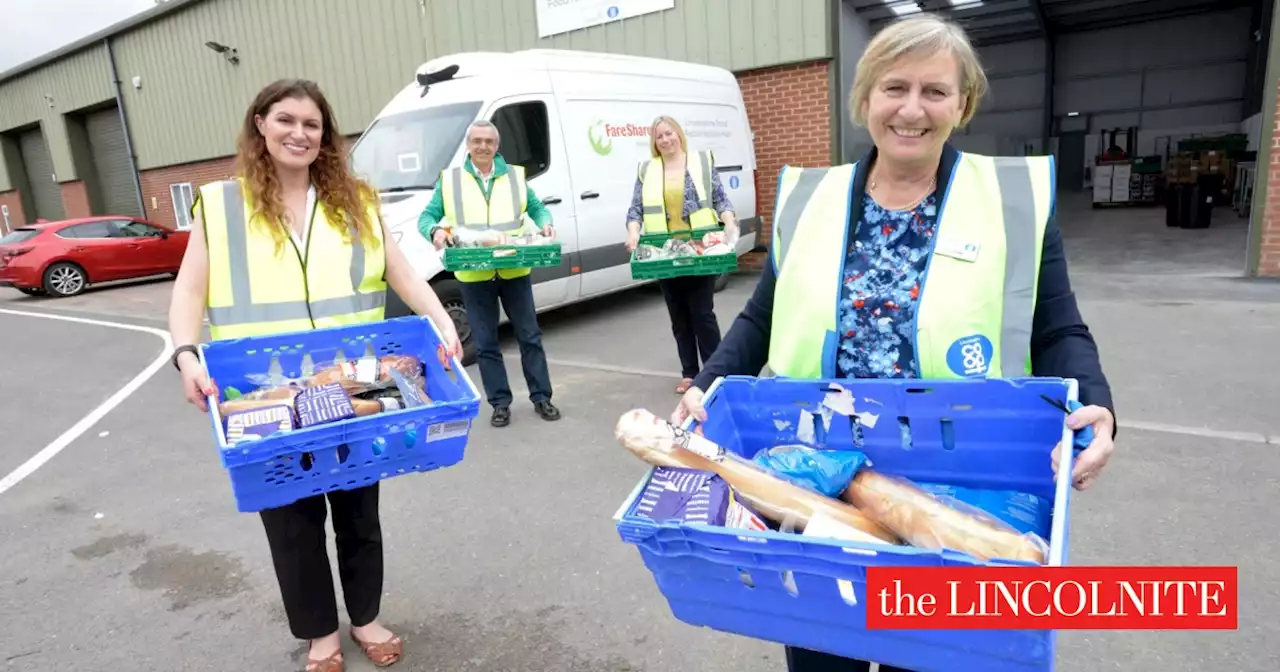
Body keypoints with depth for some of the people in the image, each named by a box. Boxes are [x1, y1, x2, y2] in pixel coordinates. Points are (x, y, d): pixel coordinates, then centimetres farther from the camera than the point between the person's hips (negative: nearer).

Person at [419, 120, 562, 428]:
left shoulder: (515, 176, 9)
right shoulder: (449, 180, 5)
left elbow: (537, 208, 15)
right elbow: (426, 217, 6)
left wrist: (545, 224, -7)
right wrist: (435, 231, -18)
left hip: (515, 271, 1)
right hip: (474, 276, 0)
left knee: (529, 335, 6)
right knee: (485, 342, 6)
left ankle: (541, 397, 19)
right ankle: (500, 403, 18)